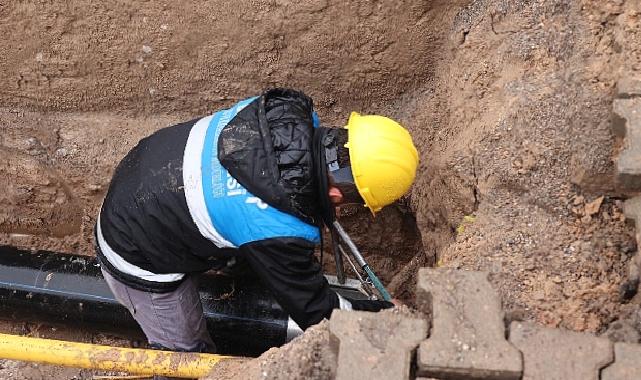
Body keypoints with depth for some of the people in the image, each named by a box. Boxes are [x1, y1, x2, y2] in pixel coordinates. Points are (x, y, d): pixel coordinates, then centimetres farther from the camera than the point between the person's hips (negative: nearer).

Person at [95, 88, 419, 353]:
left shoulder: (290, 112, -19)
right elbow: (316, 313, -19)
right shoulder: (281, 232, -37)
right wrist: (386, 314, -5)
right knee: (187, 354, 13)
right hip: (137, 259, -7)